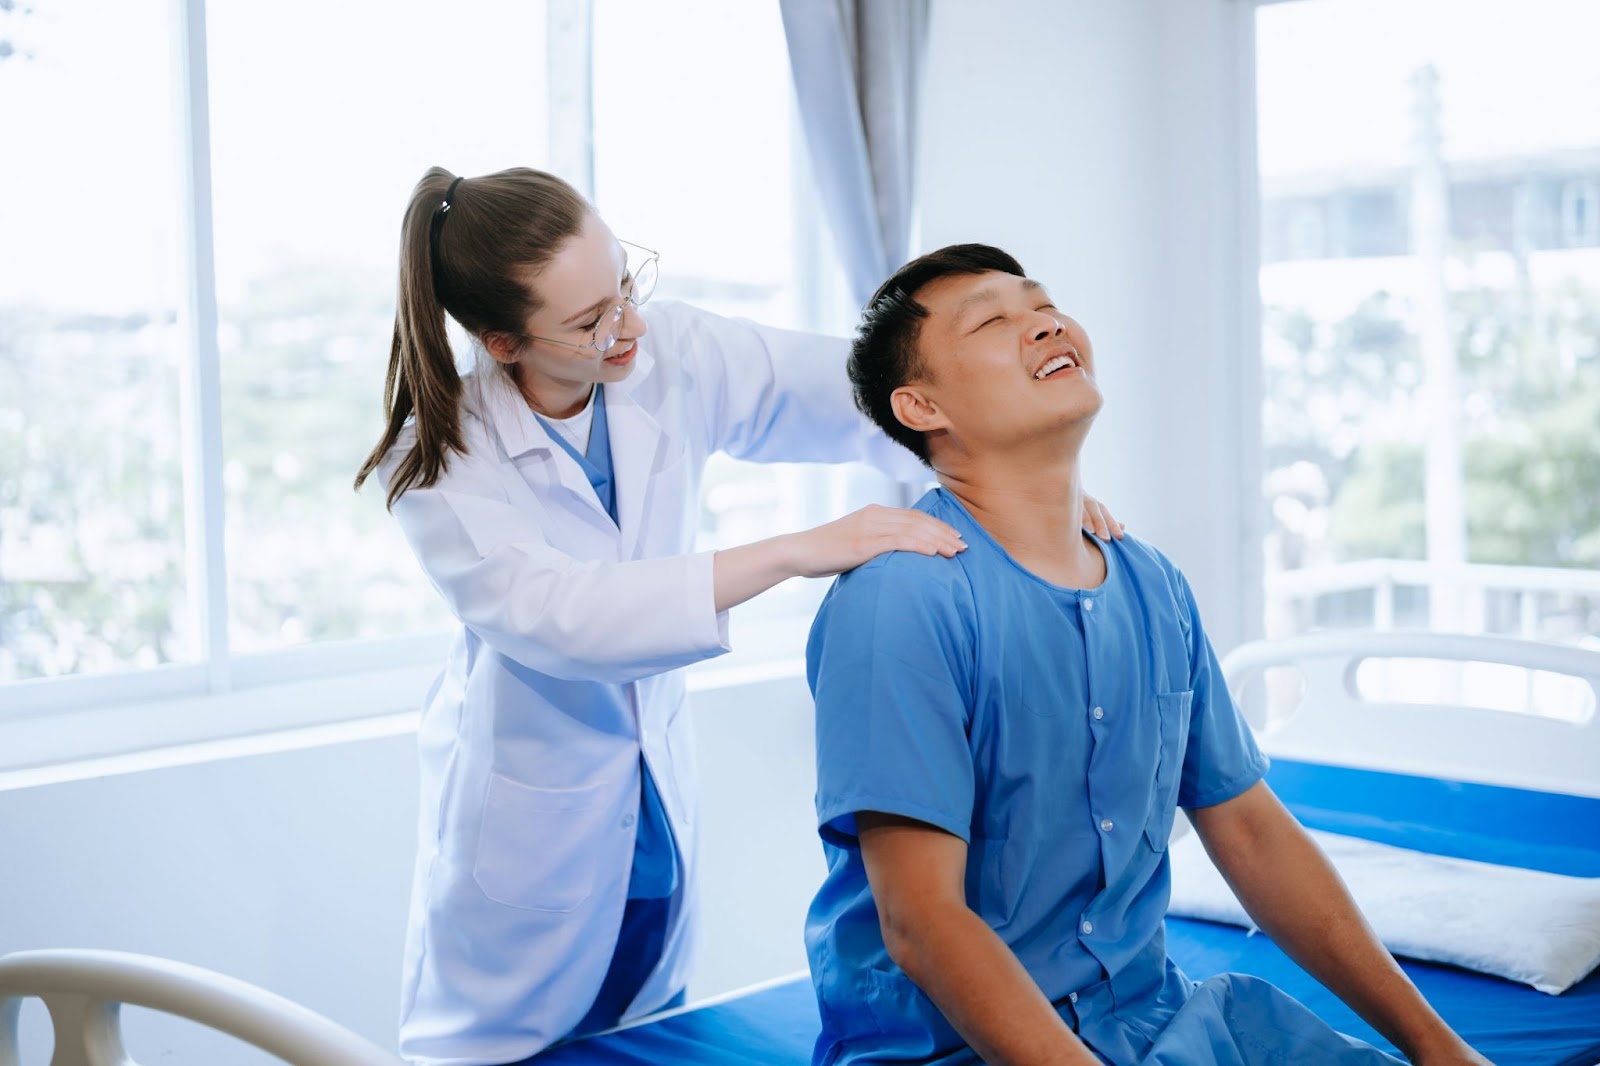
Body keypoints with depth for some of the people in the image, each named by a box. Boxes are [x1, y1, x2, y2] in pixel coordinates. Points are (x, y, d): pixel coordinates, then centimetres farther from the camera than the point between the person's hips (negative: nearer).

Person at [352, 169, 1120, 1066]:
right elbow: (549, 613, -34)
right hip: (524, 832, -4)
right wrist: (794, 553, -39)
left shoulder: (673, 357, -9)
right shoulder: (438, 462, -19)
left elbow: (855, 388, -1)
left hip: (662, 815, 4)